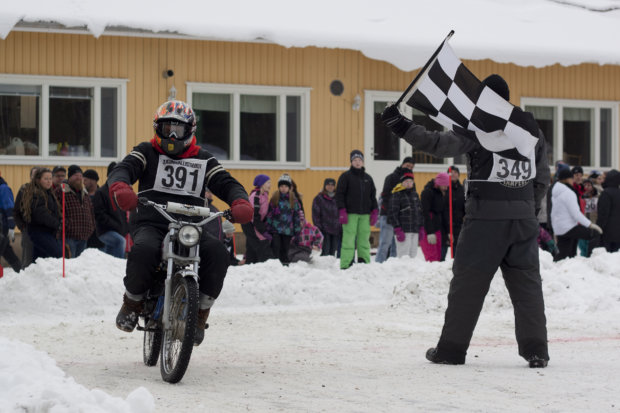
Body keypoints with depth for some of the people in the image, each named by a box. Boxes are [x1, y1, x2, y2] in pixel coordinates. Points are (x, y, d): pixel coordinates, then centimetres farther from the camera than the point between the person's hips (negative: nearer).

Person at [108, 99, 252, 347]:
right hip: (151, 224, -2)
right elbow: (123, 169, -4)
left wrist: (240, 203, -17)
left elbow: (226, 183, 8)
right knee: (144, 251, -37)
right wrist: (120, 188, -31)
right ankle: (132, 302, -7)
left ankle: (200, 312, -10)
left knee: (218, 253, -28)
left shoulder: (203, 160, 20)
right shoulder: (147, 153, 14)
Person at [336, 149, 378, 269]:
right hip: (350, 214, -4)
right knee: (349, 240, -8)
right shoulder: (345, 176, 3)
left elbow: (373, 195, 20)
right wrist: (342, 211, -11)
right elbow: (339, 194, -1)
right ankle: (346, 266, -8)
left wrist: (374, 211, 9)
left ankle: (365, 263, 7)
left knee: (364, 240, 3)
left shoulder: (367, 178, 16)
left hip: (365, 214, 4)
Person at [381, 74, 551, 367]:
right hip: (524, 215, 4)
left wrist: (404, 129, -20)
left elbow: (443, 145, -20)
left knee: (468, 281, 3)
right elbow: (543, 177, 14)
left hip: (486, 214, -4)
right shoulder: (532, 128, 10)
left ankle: (451, 348, 8)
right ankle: (535, 349, 1)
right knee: (527, 282, 8)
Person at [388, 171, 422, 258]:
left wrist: (421, 228, 16)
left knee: (413, 254, 6)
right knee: (404, 254, -11)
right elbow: (392, 213, -9)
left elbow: (420, 211, 23)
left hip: (415, 231, 7)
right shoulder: (397, 195, -5)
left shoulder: (415, 194, 17)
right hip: (403, 231, -7)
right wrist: (398, 230, -15)